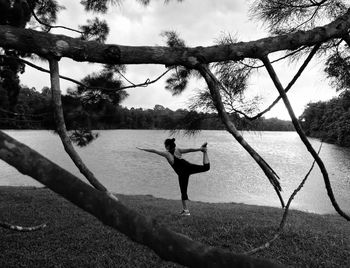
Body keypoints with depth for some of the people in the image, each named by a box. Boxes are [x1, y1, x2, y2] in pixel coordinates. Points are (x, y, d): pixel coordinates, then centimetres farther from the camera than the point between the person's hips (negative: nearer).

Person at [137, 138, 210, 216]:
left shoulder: (166, 153, 3)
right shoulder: (178, 150, 12)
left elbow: (154, 151, 8)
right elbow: (190, 150, 8)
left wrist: (143, 149, 15)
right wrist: (200, 149, 14)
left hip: (182, 173, -3)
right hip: (188, 167, 3)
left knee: (183, 191, 6)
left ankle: (186, 210, 10)